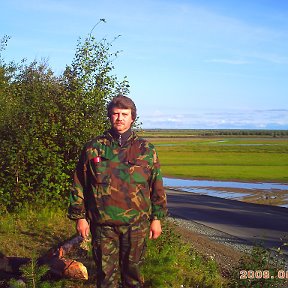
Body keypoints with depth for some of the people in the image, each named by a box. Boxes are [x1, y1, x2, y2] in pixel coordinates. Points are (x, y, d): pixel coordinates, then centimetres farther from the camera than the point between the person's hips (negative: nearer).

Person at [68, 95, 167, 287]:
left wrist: (157, 218, 5)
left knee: (133, 270, 14)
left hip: (137, 224, 1)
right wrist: (79, 216, 2)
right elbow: (79, 185, 5)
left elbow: (157, 186, 7)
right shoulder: (93, 148, 2)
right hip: (103, 224, 0)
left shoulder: (146, 149, 3)